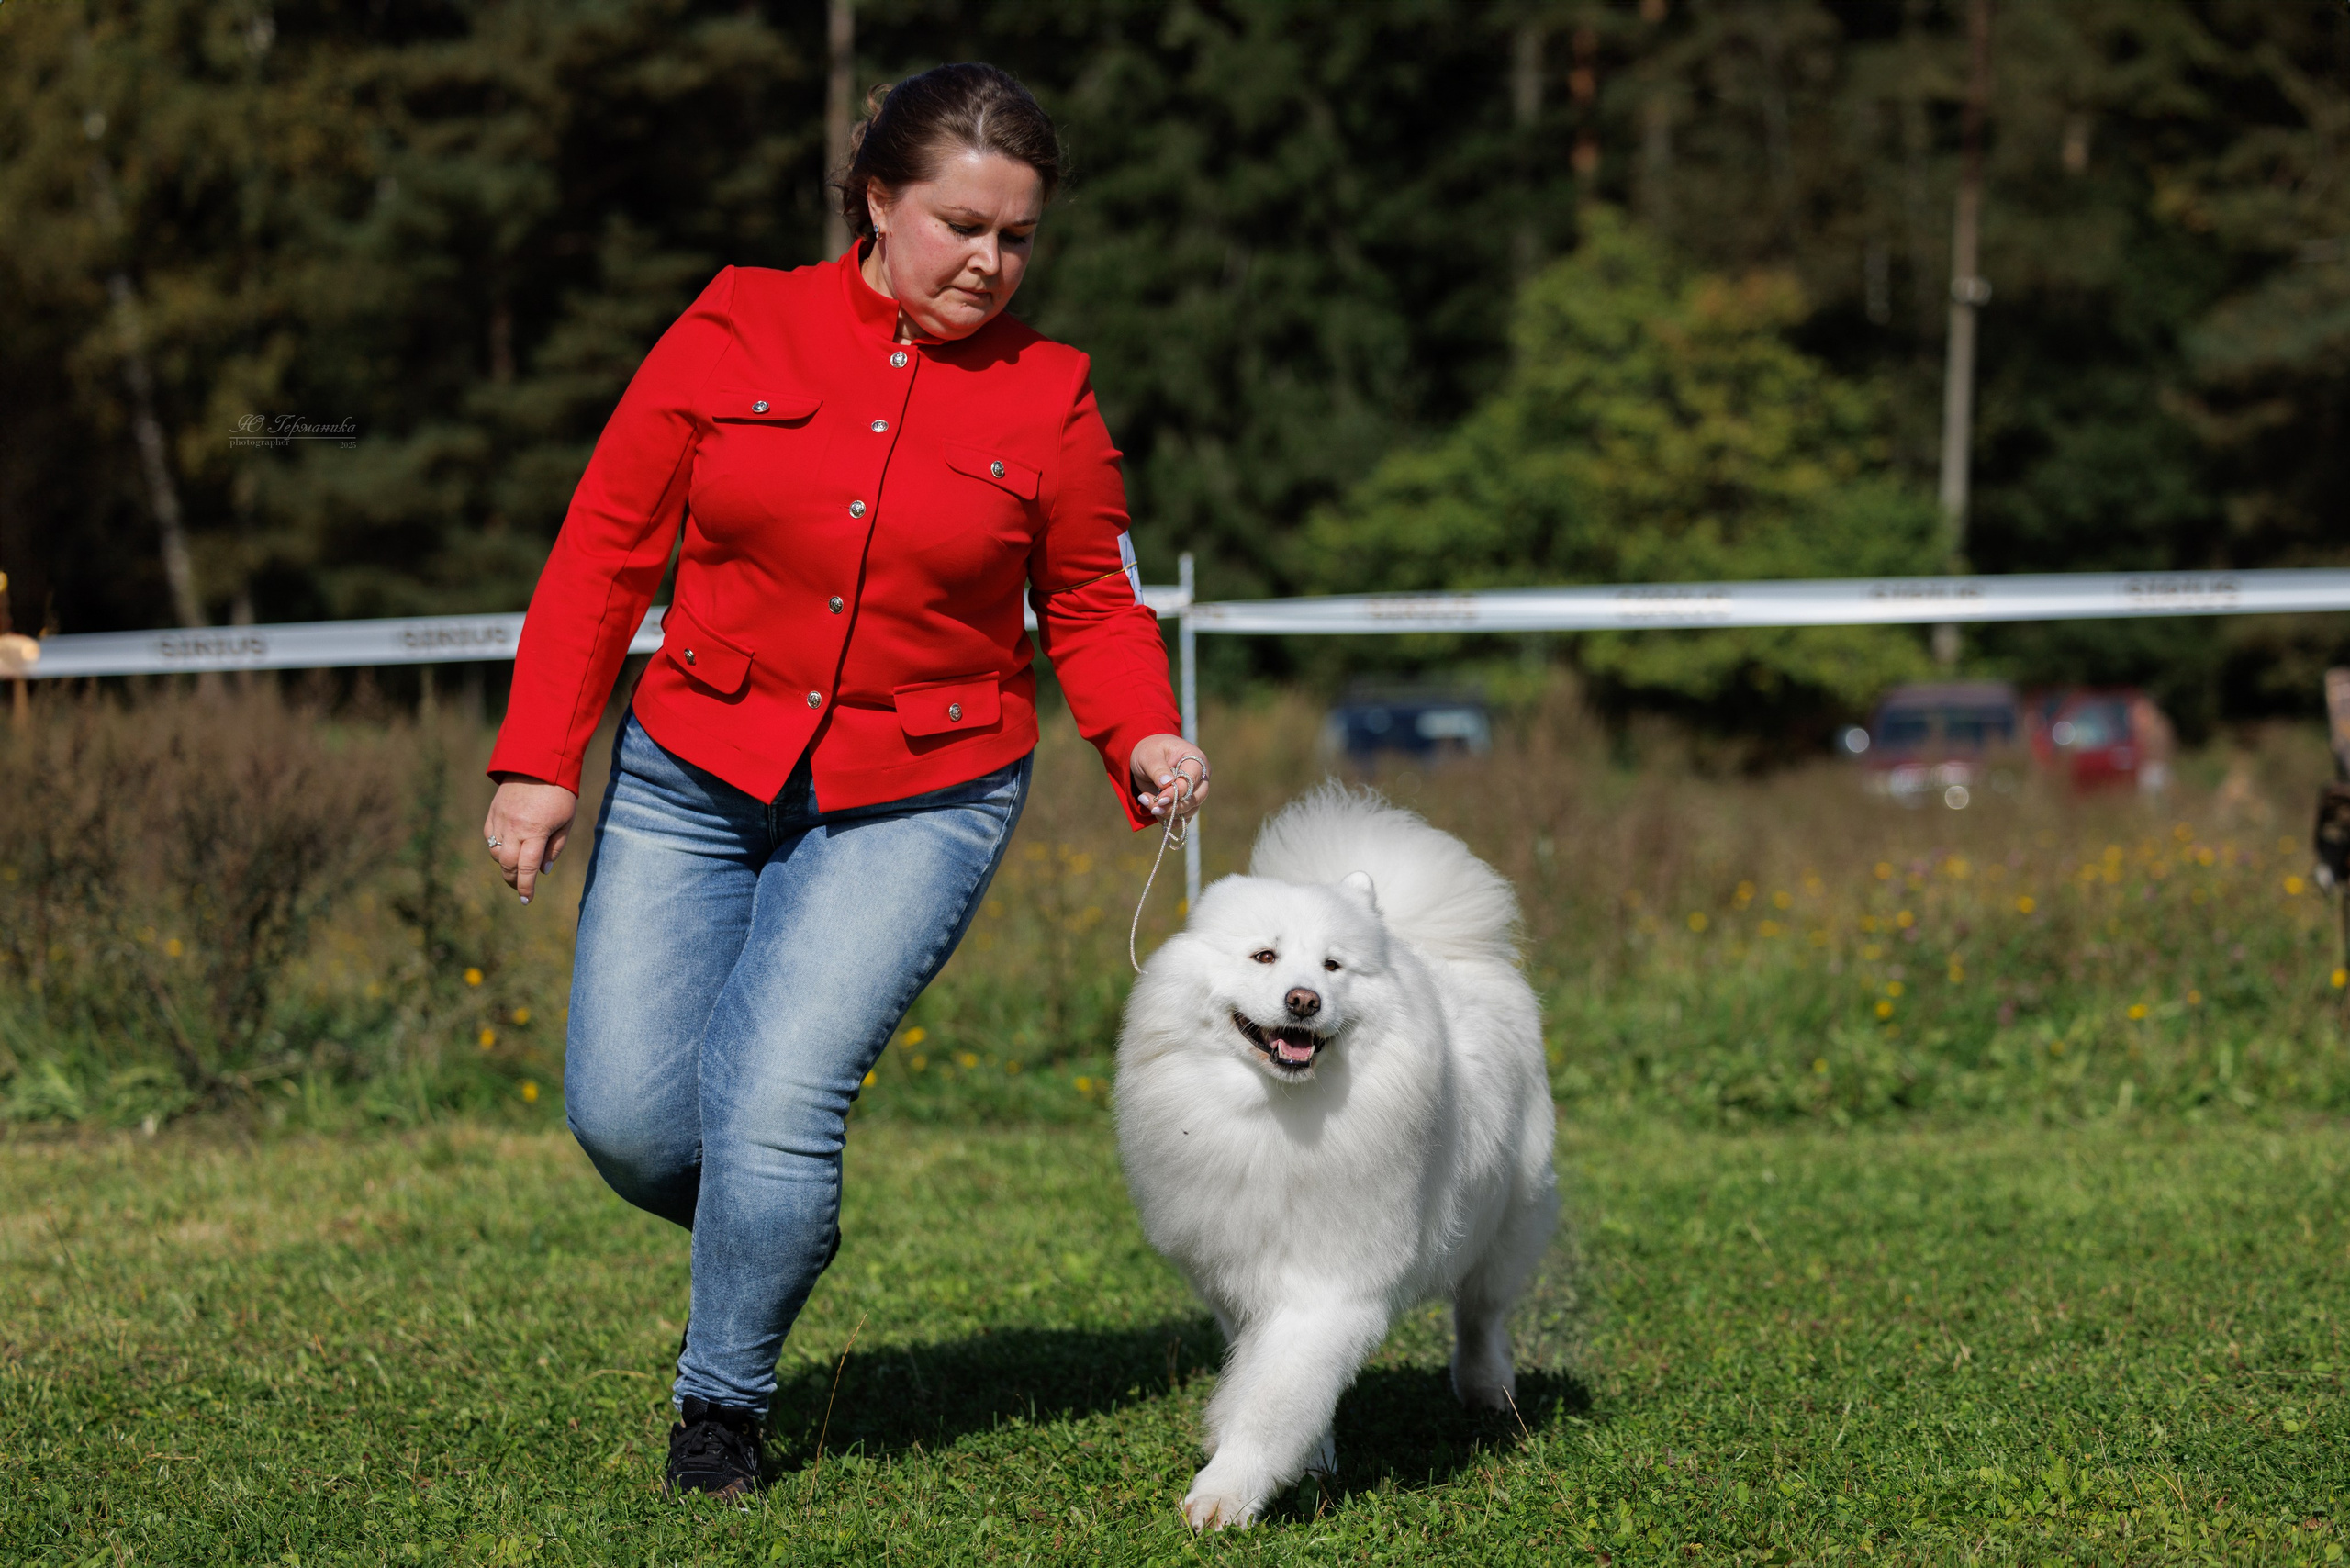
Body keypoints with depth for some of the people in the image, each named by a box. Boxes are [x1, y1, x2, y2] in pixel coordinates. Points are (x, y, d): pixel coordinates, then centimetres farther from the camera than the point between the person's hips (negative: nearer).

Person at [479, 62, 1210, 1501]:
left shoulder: (1050, 397, -1)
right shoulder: (738, 332, -3)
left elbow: (1094, 606, 10)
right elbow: (607, 546, 0)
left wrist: (1145, 739, -10)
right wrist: (539, 761, -5)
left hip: (918, 807, -2)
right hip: (695, 780, 2)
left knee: (774, 1099, -16)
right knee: (626, 1116, -2)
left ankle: (725, 1398, 8)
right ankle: (780, 1233, 32)